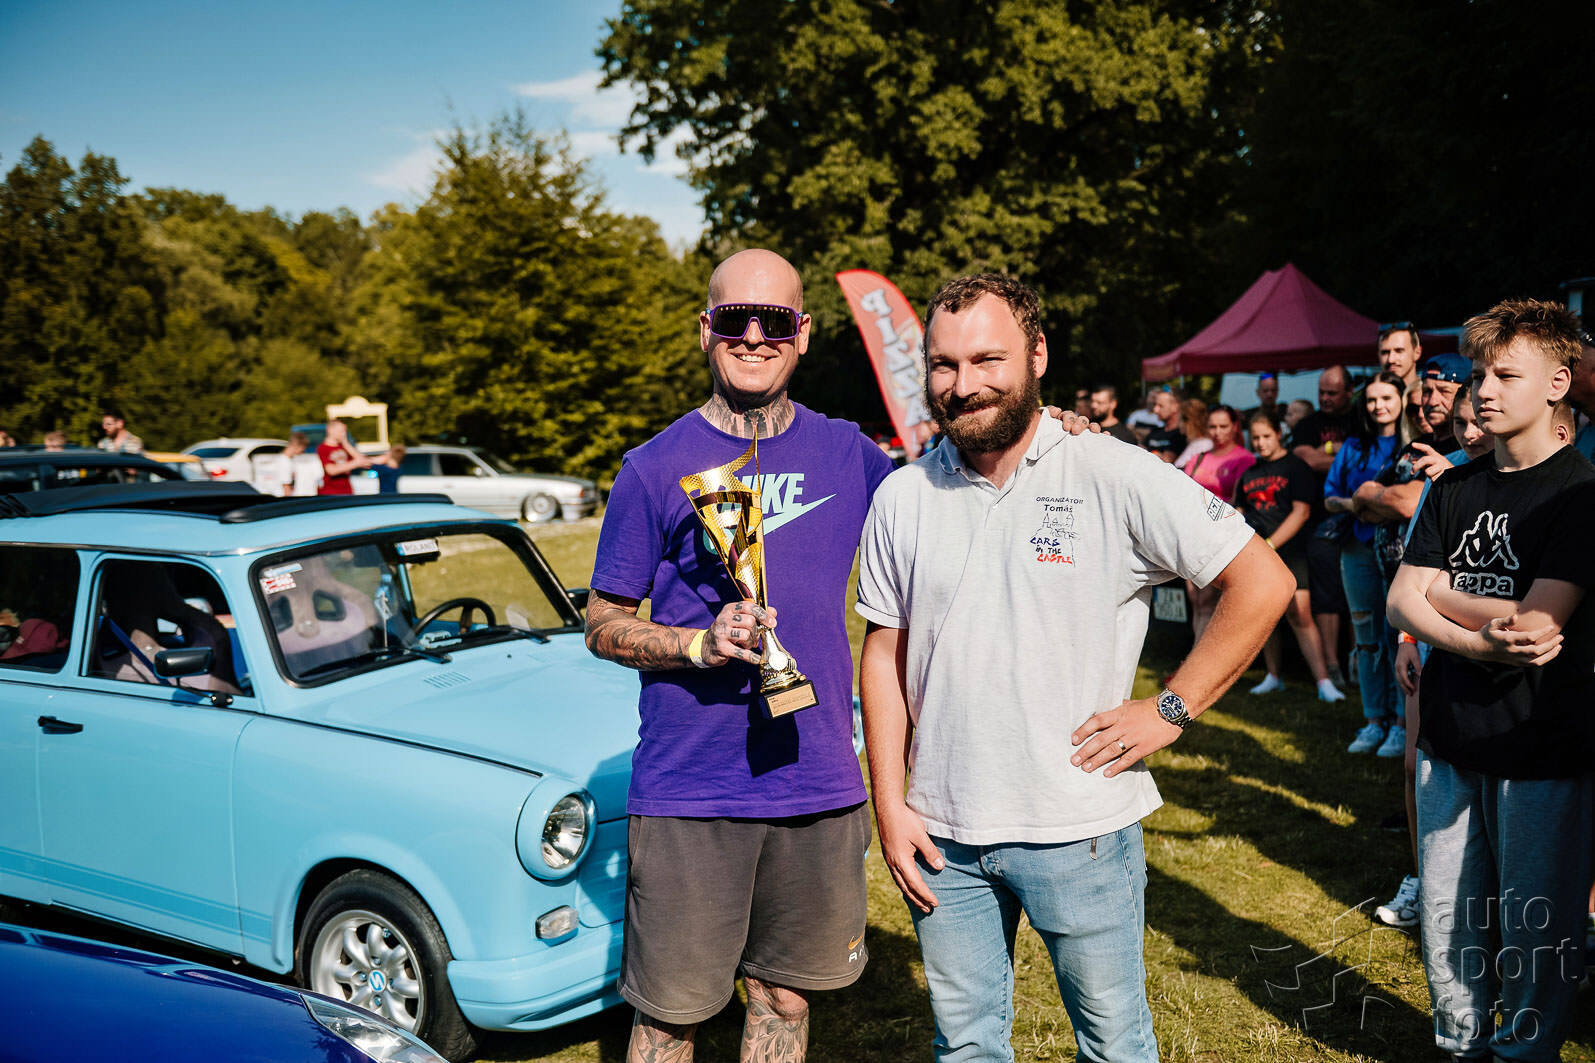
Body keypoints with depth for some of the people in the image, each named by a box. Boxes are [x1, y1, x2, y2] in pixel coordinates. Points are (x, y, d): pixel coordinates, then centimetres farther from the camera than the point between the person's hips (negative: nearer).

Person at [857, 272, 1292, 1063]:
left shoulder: (1115, 477, -10)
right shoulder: (901, 498, 2)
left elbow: (1262, 583, -8)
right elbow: (884, 654, 7)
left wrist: (1170, 710, -11)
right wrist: (889, 804, 2)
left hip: (1080, 829, -3)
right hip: (942, 835, 3)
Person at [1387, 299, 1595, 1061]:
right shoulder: (1456, 488, 8)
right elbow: (1403, 602, 0)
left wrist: (1442, 596, -5)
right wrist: (1480, 643, -17)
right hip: (1451, 741, 5)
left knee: (1532, 933, 8)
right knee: (1446, 920, 14)